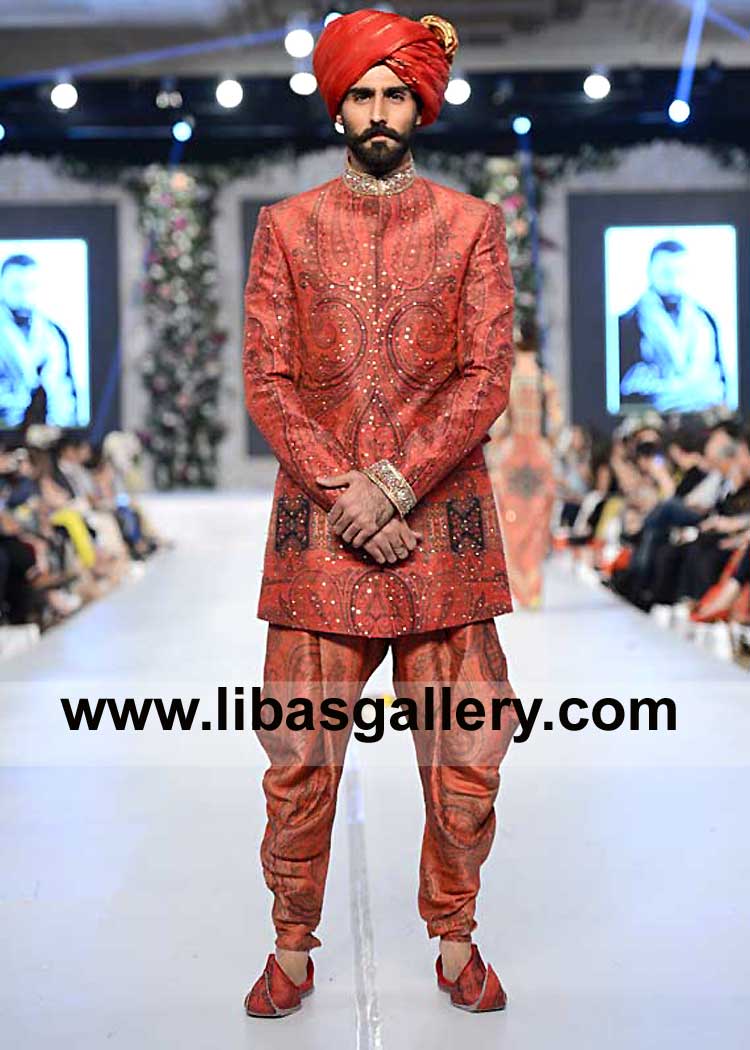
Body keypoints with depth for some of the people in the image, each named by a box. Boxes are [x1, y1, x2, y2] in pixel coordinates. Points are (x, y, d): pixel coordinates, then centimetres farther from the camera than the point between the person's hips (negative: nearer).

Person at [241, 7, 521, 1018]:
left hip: (442, 517, 0)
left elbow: (487, 377, -1)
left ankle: (456, 943, 21)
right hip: (317, 519, 0)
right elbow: (267, 381, 2)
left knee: (466, 751, 2)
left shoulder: (472, 224, 7)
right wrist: (345, 495, -10)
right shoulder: (287, 226, 8)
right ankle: (293, 949, 18)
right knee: (300, 753, 1)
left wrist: (393, 485, -12)